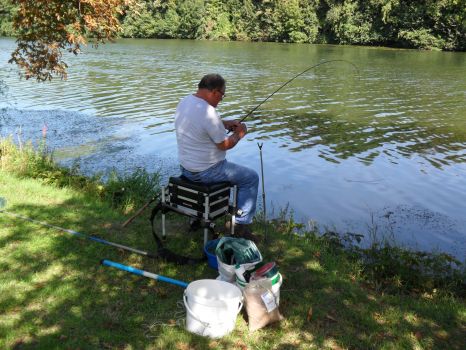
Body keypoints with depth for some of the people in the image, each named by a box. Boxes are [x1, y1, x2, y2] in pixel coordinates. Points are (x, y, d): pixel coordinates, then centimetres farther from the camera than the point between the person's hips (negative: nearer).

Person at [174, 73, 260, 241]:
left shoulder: (184, 102, 2)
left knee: (224, 166, 37)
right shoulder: (208, 112, -26)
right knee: (251, 178, 5)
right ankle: (242, 225, 7)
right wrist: (239, 133, 1)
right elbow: (225, 145, -17)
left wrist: (225, 124, 11)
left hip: (185, 167, 9)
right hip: (206, 171, -9)